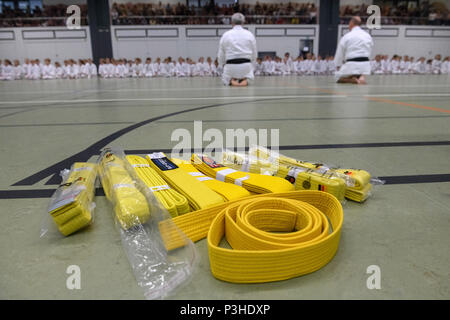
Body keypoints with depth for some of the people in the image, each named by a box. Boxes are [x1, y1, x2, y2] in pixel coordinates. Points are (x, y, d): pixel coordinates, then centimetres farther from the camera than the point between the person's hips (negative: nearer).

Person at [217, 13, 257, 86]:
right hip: (246, 65, 0)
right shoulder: (249, 34, 2)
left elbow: (221, 55, 3)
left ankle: (231, 80, -8)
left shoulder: (226, 35, -1)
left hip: (231, 66, 0)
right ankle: (245, 79, -6)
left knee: (225, 79, 27)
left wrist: (223, 64, 20)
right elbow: (254, 53, 7)